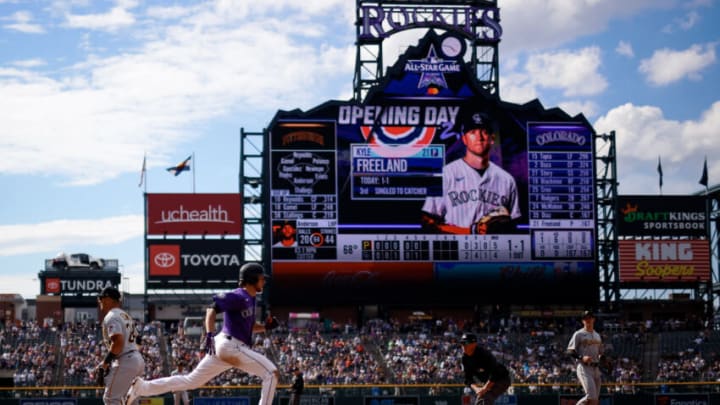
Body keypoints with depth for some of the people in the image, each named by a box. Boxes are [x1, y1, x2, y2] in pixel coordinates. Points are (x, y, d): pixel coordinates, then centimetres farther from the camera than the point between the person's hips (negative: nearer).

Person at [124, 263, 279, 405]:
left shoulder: (250, 299, 19)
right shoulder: (239, 296, -12)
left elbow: (249, 326, 28)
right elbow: (212, 308, -18)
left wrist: (265, 326, 10)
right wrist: (209, 333, -29)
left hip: (225, 347, 10)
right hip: (231, 346, -10)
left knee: (191, 381, 11)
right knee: (272, 373, -10)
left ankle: (143, 387, 8)